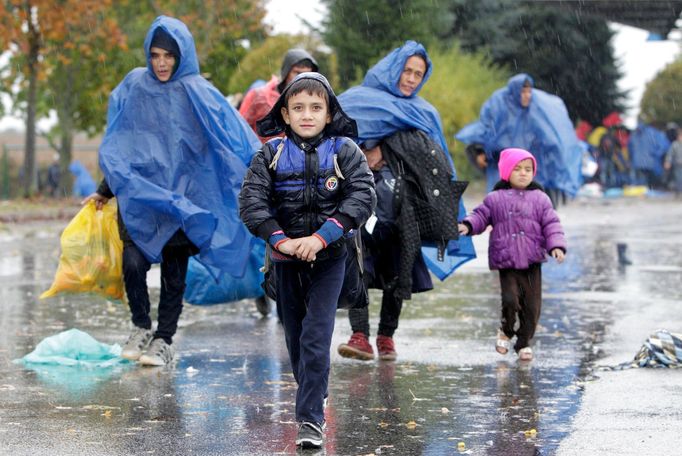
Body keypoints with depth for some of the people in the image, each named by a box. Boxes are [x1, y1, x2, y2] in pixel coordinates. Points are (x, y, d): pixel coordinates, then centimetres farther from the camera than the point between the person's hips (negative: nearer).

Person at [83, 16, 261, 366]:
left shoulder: (198, 94, -4)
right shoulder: (134, 88, 4)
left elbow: (238, 142, -8)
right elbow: (118, 149, 15)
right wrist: (104, 191, 18)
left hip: (181, 198, -1)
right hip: (139, 194, 1)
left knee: (174, 274, 3)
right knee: (133, 262, -13)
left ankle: (164, 341, 17)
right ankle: (141, 328, 9)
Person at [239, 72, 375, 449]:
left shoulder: (344, 151, -5)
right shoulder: (271, 153, -2)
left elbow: (363, 196, -15)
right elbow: (250, 201, -10)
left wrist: (321, 237, -24)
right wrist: (281, 240, -22)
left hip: (328, 259, -2)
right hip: (286, 259, 3)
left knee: (316, 337, -12)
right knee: (295, 336, 14)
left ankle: (311, 419, -10)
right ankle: (315, 393, 38)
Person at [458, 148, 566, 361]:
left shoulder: (540, 199, 6)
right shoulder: (495, 199, 4)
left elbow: (551, 224, 4)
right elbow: (481, 216, 10)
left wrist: (556, 245, -9)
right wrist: (467, 226, -10)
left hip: (532, 263, 2)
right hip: (506, 263, -2)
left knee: (532, 305, 2)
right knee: (510, 300, -14)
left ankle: (524, 342, 19)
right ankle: (506, 331, 16)